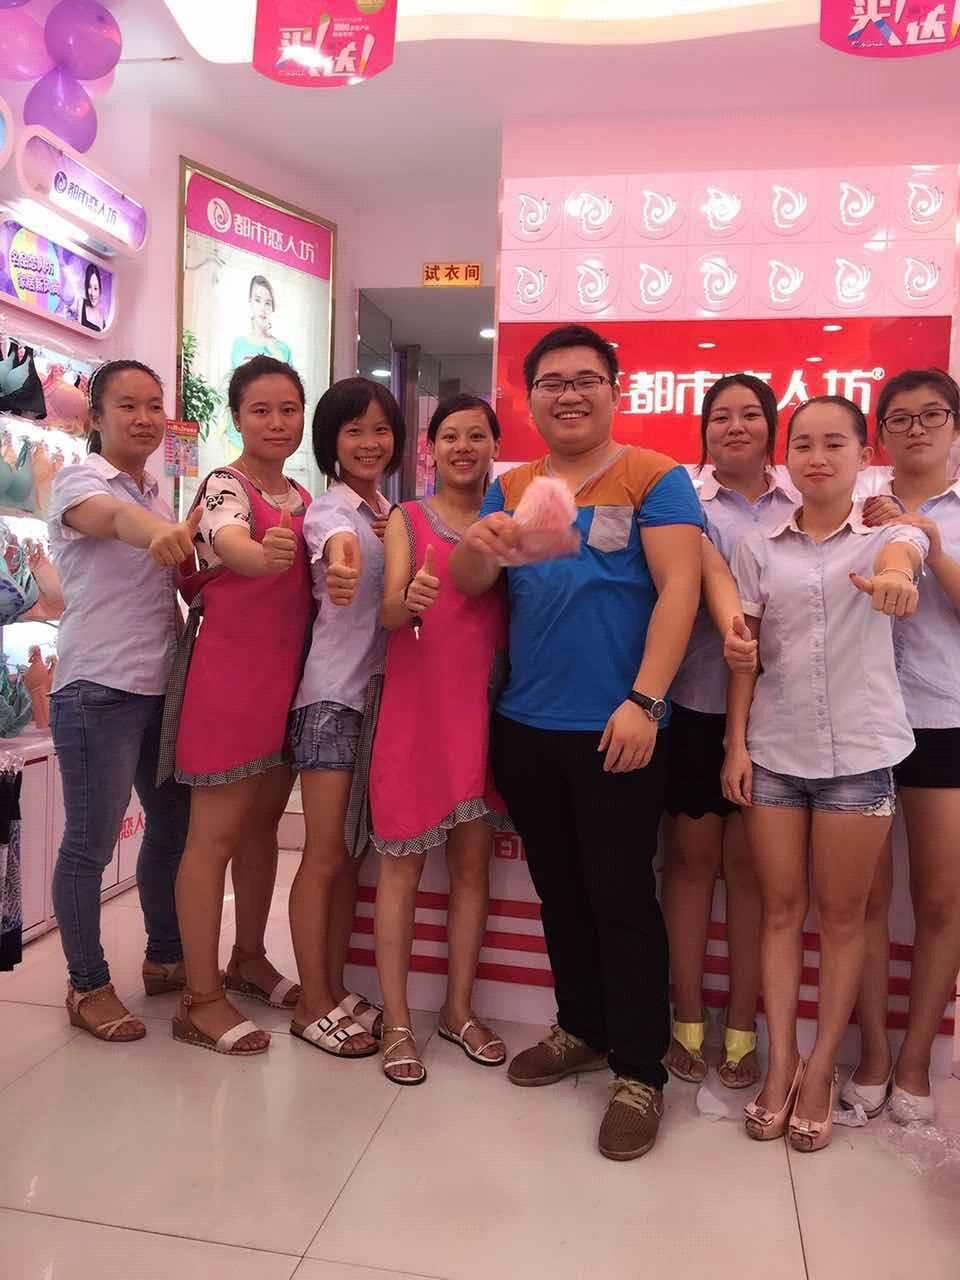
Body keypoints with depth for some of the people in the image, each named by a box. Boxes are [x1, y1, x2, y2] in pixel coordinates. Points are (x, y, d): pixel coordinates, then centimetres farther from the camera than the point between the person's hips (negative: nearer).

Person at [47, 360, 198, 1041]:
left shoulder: (159, 494, 15)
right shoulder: (78, 479, -7)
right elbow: (112, 516, -34)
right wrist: (157, 532, -54)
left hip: (162, 687, 8)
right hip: (98, 691, -7)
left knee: (175, 826, 14)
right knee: (91, 843, 1)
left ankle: (165, 959, 31)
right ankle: (88, 986, 18)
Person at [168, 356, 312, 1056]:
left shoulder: (303, 498, 12)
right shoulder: (224, 486, -11)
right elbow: (228, 541, -33)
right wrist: (261, 553, -58)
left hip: (286, 674, 8)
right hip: (226, 673, -8)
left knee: (264, 820, 16)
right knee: (216, 833, -1)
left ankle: (249, 957, 33)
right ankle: (201, 998, 10)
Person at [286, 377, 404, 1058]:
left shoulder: (395, 515, 13)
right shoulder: (327, 512, -10)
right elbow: (340, 546, -37)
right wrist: (342, 562, -59)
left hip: (383, 690, 7)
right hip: (332, 694, -7)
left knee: (352, 854, 14)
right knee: (325, 857, 0)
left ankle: (336, 988, 27)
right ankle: (313, 1004, 15)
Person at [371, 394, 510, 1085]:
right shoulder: (407, 520, 2)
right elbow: (387, 615, -11)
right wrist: (409, 600, -32)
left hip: (484, 707, 3)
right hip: (415, 703, -2)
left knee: (474, 861, 10)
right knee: (403, 864, 4)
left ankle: (460, 1008, 26)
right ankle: (397, 1021, 17)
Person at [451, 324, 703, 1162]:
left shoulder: (655, 478, -4)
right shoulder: (512, 488, 9)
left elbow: (679, 589, -13)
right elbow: (466, 586, 0)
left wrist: (644, 701, -21)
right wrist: (480, 549, -24)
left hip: (614, 729, -5)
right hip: (524, 727, 5)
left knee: (621, 898, 2)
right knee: (559, 891, 16)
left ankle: (641, 1071, 17)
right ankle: (582, 1028, 35)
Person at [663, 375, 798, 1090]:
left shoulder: (805, 508, 9)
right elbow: (696, 585, -13)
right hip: (695, 704, -1)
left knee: (749, 865, 9)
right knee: (692, 857, 8)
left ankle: (743, 1026, 23)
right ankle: (688, 1018, 23)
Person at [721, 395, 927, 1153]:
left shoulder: (887, 533, -1)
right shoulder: (759, 549, 5)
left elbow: (902, 555, -27)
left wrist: (893, 576, -51)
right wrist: (736, 743, -2)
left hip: (859, 752, -1)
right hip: (774, 749, 2)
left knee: (842, 915, 9)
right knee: (781, 909, 9)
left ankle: (821, 1067, 25)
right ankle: (781, 1063, 22)